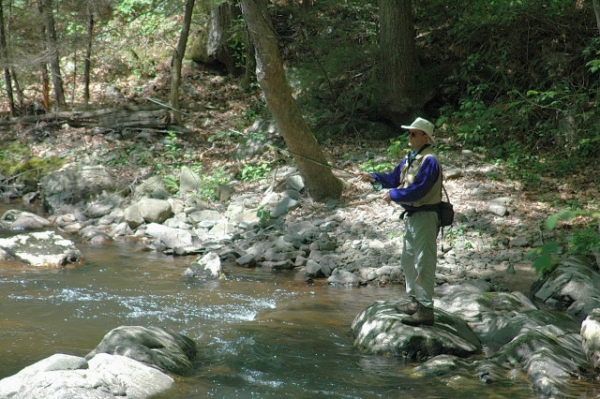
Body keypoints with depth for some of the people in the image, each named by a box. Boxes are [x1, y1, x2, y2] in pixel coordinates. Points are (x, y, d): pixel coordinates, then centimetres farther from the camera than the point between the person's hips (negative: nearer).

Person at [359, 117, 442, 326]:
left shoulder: (429, 161, -18)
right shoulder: (409, 158, 13)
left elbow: (417, 190, -25)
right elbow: (395, 178, 20)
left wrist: (393, 195, -14)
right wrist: (374, 178, 6)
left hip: (425, 217, -11)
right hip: (411, 215, 11)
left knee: (423, 263, -9)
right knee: (408, 261, 19)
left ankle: (425, 309, -7)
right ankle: (415, 301, 31)